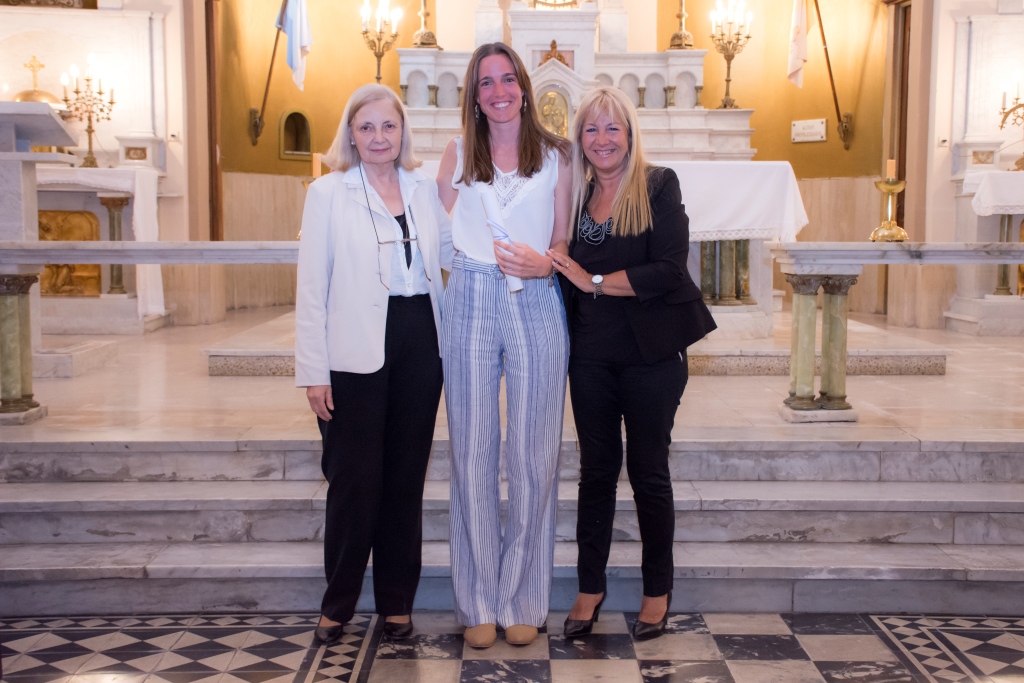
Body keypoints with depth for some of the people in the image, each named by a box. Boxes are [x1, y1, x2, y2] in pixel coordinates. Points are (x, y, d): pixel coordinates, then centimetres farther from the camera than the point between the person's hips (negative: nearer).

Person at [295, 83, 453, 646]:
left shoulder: (424, 189, 11)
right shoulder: (328, 193, 1)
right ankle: (337, 604, 18)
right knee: (355, 480, 1)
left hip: (419, 341, 4)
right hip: (357, 351, -3)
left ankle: (397, 600, 23)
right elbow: (312, 288, -3)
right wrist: (314, 371, -9)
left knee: (406, 477, 10)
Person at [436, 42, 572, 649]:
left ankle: (523, 599, 16)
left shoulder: (556, 155, 7)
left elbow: (564, 241, 7)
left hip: (536, 304, -1)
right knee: (474, 455, 3)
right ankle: (479, 603, 15)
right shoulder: (458, 154, 10)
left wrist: (544, 263, -12)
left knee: (534, 456, 2)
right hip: (472, 303, 1)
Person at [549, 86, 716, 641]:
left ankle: (658, 590, 21)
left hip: (651, 351, -3)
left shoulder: (658, 186, -6)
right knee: (596, 468, 10)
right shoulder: (576, 194, 7)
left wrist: (594, 281, -15)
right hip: (591, 352, 4)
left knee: (649, 470, 6)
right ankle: (590, 587, 21)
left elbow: (668, 269, -17)